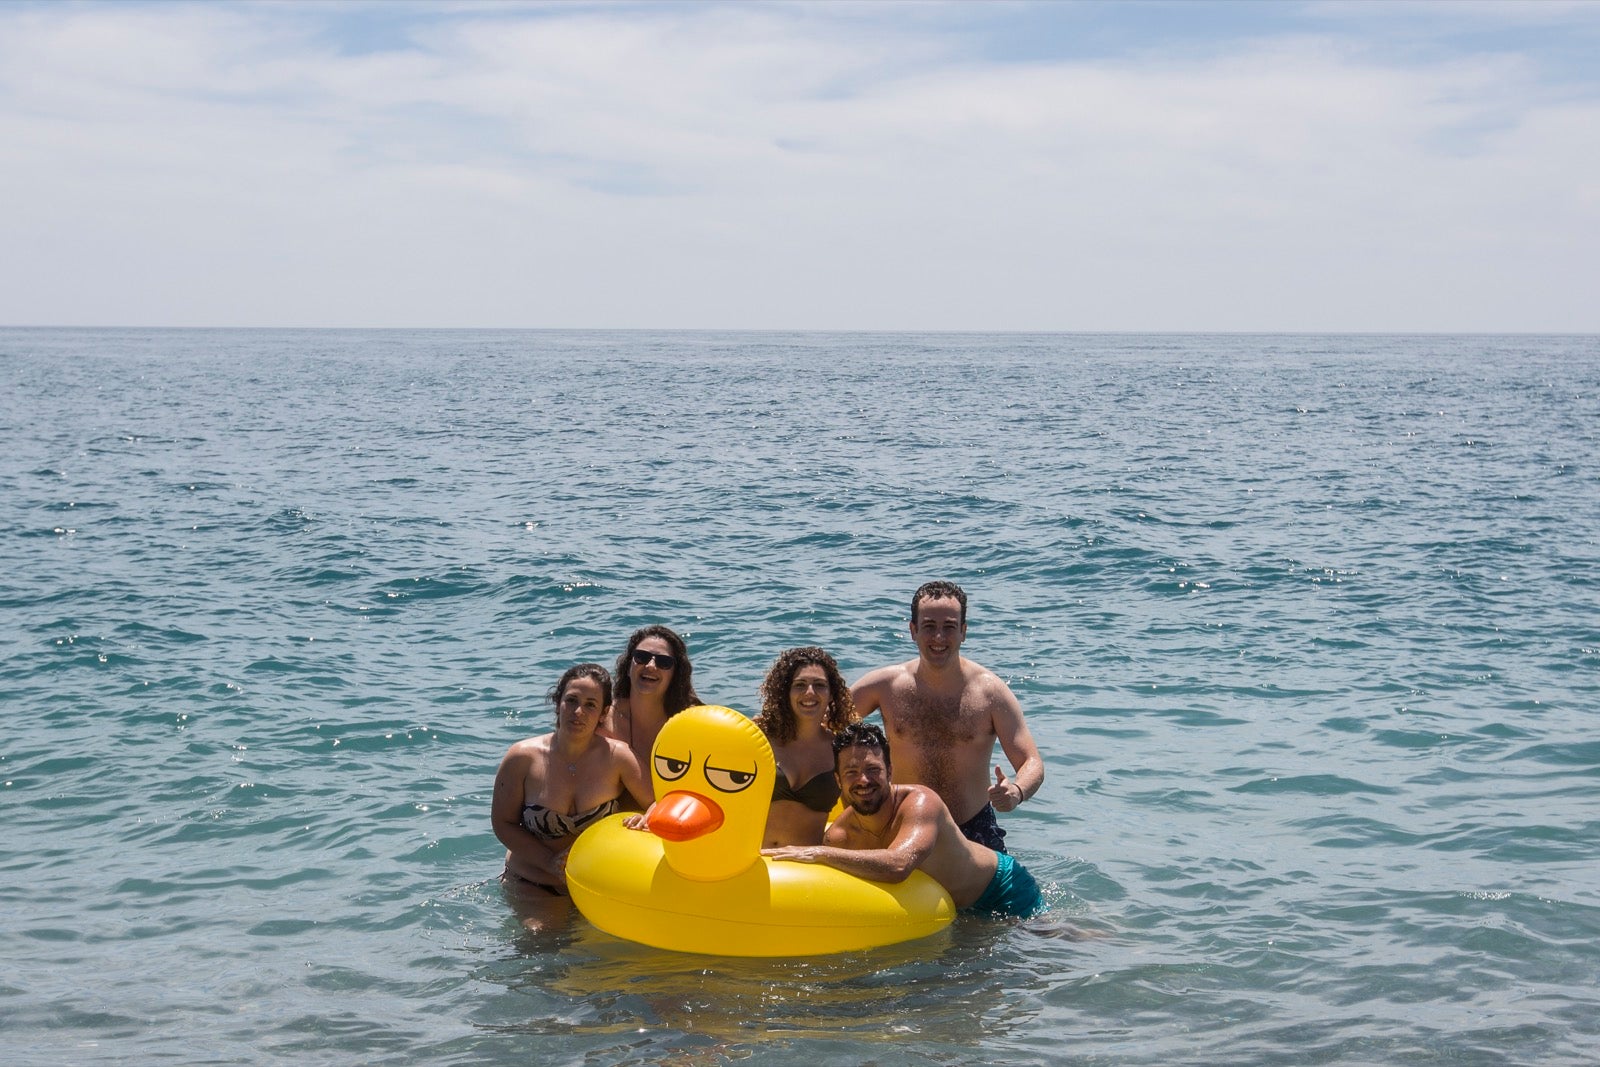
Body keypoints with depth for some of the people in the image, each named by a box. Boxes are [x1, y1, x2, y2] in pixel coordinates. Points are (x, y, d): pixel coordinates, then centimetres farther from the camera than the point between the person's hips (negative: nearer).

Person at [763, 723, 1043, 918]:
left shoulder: (920, 802, -37)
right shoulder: (839, 837, -21)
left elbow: (898, 865, -56)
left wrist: (818, 853, -56)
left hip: (1003, 890, -5)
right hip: (951, 907, 5)